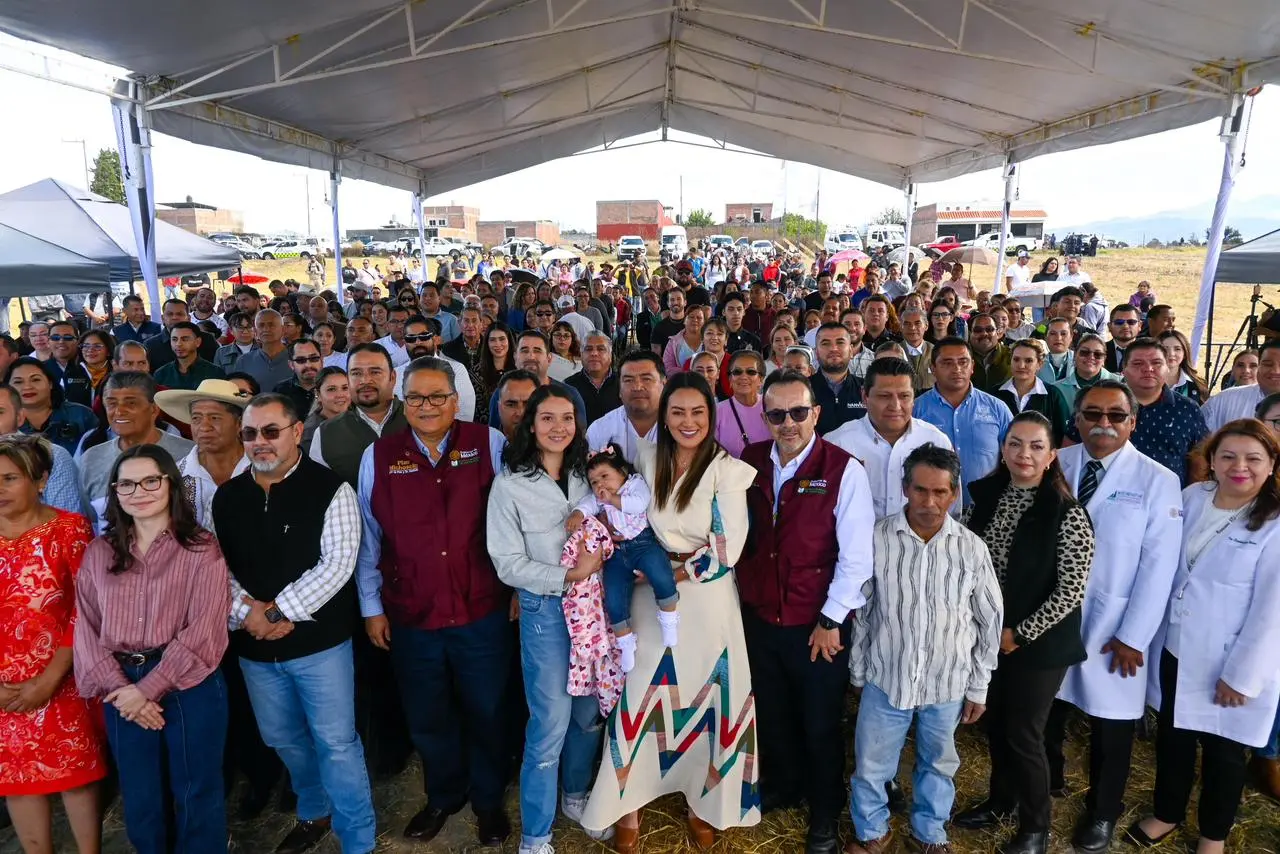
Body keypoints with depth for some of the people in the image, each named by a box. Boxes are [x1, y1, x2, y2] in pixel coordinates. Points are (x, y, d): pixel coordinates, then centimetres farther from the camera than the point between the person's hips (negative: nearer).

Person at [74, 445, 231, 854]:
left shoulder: (201, 549, -6)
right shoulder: (99, 553, 7)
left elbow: (203, 630, -12)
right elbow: (86, 628, 2)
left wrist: (149, 688, -15)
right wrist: (117, 688, -10)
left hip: (189, 686, -4)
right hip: (122, 689, 4)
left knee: (196, 795, 9)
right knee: (141, 799, 18)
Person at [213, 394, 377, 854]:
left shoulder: (330, 489, -12)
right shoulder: (226, 496, 5)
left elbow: (337, 565, -18)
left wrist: (276, 611, -18)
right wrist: (245, 611, -12)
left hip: (318, 640, -5)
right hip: (253, 645, 6)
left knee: (336, 743, 2)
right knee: (284, 740, 21)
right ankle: (314, 814, 46)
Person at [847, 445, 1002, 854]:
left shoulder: (972, 548, -10)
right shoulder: (877, 539, -13)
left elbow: (990, 620, 1)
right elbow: (861, 612, -2)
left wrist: (978, 686, 5)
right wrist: (858, 672, 5)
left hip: (948, 683, 1)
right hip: (885, 678, -1)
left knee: (938, 764, 22)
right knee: (871, 766, 13)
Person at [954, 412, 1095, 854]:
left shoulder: (1068, 514, -18)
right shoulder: (984, 494, -2)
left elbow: (1069, 592, -16)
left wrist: (1019, 633, -13)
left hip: (1038, 644, -5)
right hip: (987, 636, 5)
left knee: (1023, 736, 7)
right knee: (993, 724, 19)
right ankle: (1000, 801, 44)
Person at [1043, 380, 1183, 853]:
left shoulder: (1157, 481, -9)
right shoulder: (1055, 464, -3)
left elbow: (1158, 566, -10)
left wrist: (1133, 636, -11)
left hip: (1112, 627, -2)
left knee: (1110, 724, 14)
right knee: (1044, 712, 17)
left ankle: (1102, 813, 38)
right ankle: (1044, 786, 44)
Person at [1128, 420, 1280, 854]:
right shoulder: (1192, 497, -2)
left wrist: (1241, 673, -15)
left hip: (1227, 661, -4)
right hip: (1175, 646, 4)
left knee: (1222, 749, 16)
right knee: (1171, 735, 19)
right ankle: (1167, 813, 42)